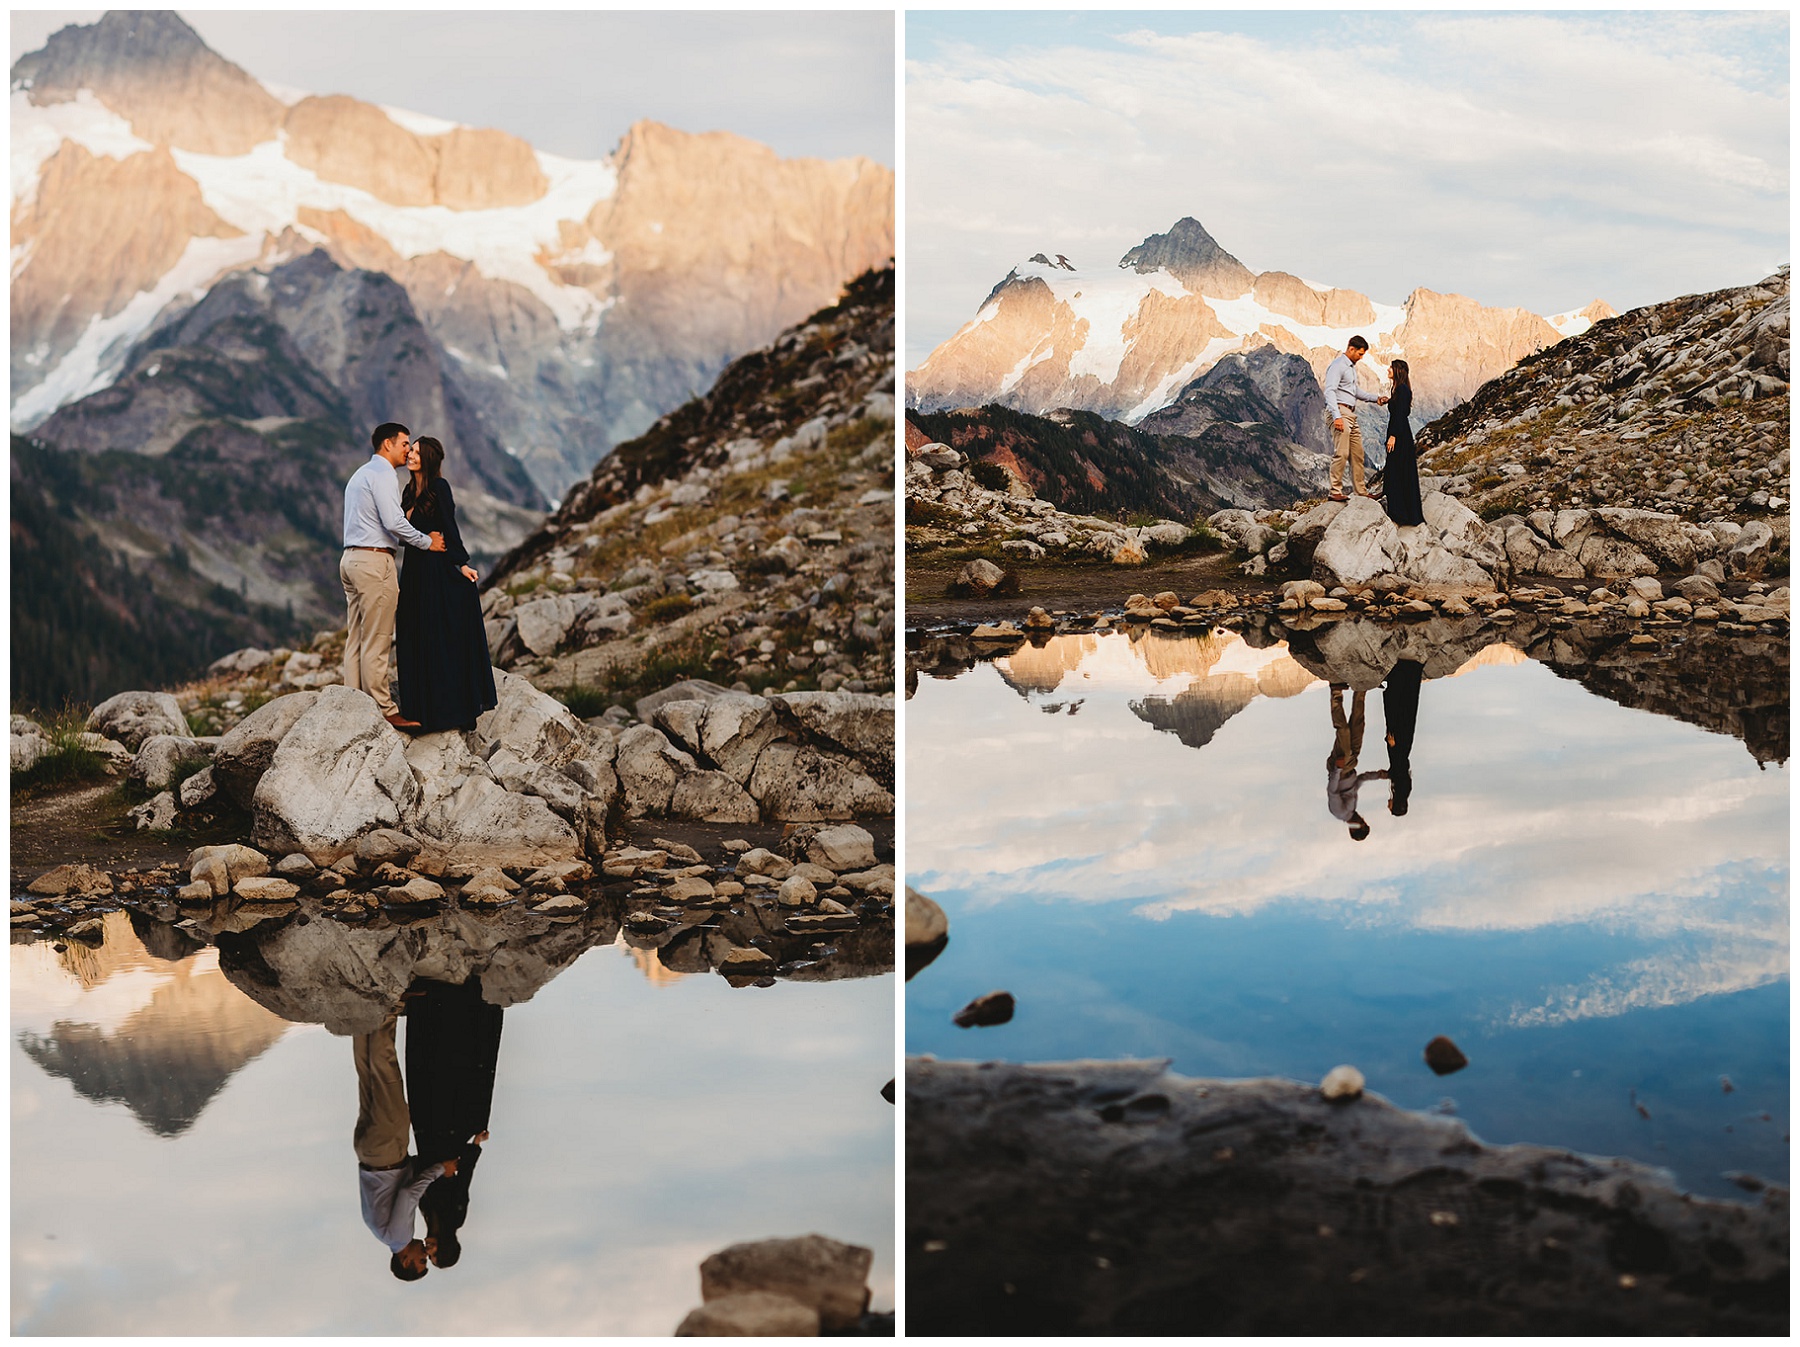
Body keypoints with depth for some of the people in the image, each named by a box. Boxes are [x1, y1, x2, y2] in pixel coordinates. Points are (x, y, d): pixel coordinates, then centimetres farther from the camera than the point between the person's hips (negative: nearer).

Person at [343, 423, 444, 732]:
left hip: (352, 559, 10)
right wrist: (427, 542, -7)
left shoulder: (360, 475, 23)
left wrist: (414, 539, 18)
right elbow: (394, 522, -18)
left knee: (356, 638, 8)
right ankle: (383, 710, -7)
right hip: (375, 560, -10)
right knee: (377, 641, -8)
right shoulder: (382, 474, -9)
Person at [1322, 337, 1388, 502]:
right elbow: (1330, 391, -20)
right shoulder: (1337, 366, -10)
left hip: (1351, 414, 10)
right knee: (1341, 453, -14)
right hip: (1340, 411, -10)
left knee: (1357, 454, 9)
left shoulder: (1351, 367, 21)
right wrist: (1337, 416, -28)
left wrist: (1375, 399, 21)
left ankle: (1361, 491, 13)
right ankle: (1335, 491, -13)